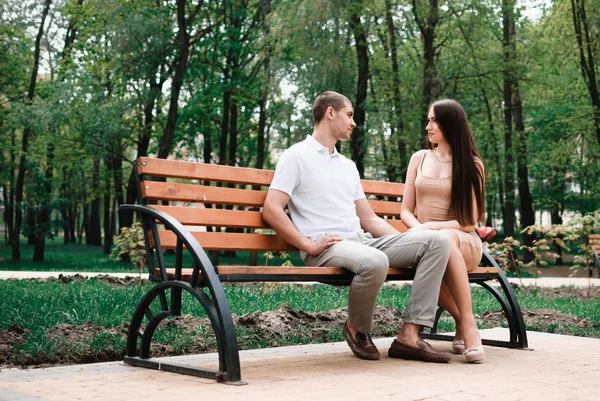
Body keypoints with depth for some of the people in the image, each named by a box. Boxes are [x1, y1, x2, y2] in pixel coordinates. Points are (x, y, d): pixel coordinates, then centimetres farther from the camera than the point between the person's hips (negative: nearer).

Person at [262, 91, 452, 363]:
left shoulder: (348, 166, 28)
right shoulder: (297, 156, 4)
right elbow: (271, 210, -7)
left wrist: (407, 243, 11)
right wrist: (308, 245, -16)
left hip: (364, 241, 8)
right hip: (326, 247, -8)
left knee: (436, 241, -10)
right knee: (374, 262, -39)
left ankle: (408, 336, -16)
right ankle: (357, 329, -7)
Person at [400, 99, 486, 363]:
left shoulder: (471, 164, 6)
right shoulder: (419, 158, 15)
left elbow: (469, 221, 0)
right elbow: (406, 211, 11)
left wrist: (432, 227, -16)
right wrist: (419, 228, -12)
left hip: (464, 243, -2)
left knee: (444, 238, -40)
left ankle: (467, 324, -35)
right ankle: (461, 322, -20)